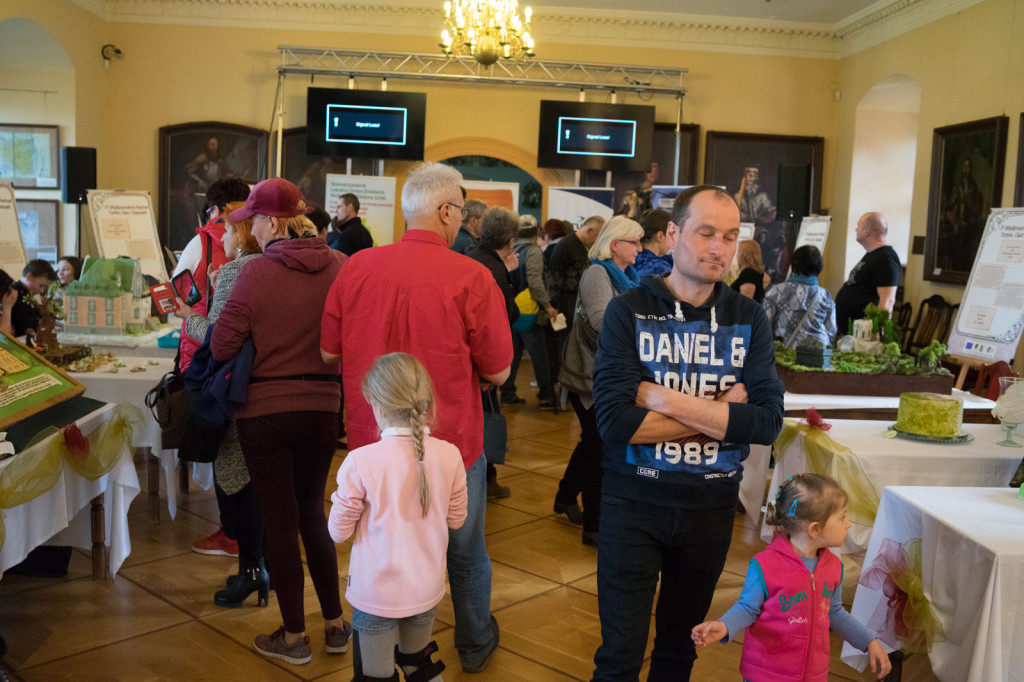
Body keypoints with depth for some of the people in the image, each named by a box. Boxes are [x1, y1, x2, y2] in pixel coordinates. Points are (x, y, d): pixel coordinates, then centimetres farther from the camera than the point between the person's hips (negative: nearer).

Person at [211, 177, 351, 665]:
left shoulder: (257, 272, -15)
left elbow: (221, 347, -13)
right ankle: (335, 625, 27)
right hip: (322, 407, 4)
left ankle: (294, 637, 22)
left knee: (280, 522, 10)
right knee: (312, 514, 20)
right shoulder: (338, 266, -6)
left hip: (265, 410, -3)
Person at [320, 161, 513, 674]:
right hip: (452, 440, -3)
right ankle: (474, 645, 42)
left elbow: (329, 352, 2)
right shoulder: (471, 277, -18)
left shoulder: (357, 267, -8)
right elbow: (498, 372, -11)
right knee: (465, 554, 21)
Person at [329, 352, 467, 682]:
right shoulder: (449, 455, -12)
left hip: (377, 593, -3)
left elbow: (339, 531, -11)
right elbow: (455, 519, 2)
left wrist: (339, 498, 7)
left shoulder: (360, 462, -22)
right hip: (427, 589, 4)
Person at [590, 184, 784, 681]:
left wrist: (665, 399, -21)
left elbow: (768, 421, -14)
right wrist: (721, 412, -18)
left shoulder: (748, 319, -1)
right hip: (634, 503, -3)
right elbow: (615, 420, -22)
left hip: (712, 505, 3)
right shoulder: (629, 311, -10)